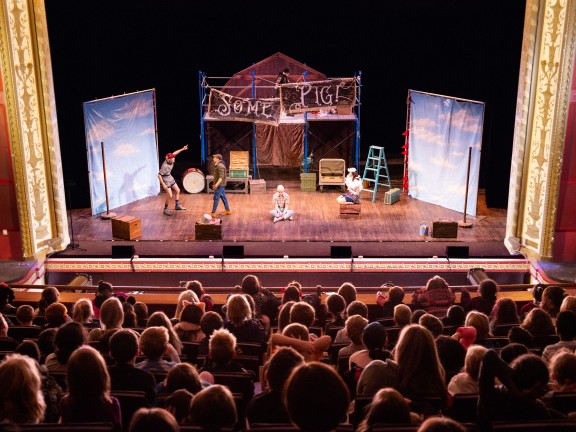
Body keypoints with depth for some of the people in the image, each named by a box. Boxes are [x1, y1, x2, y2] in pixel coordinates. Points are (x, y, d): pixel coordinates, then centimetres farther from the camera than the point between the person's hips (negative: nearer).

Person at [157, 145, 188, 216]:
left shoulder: (170, 161, -11)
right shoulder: (165, 166, -32)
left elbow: (175, 153, 8)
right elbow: (159, 175, -29)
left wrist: (182, 149, 9)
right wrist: (163, 184, -28)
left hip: (170, 178, 9)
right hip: (165, 180, -9)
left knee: (177, 190, 15)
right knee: (169, 195, -12)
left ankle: (177, 205, 28)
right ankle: (165, 210, 3)